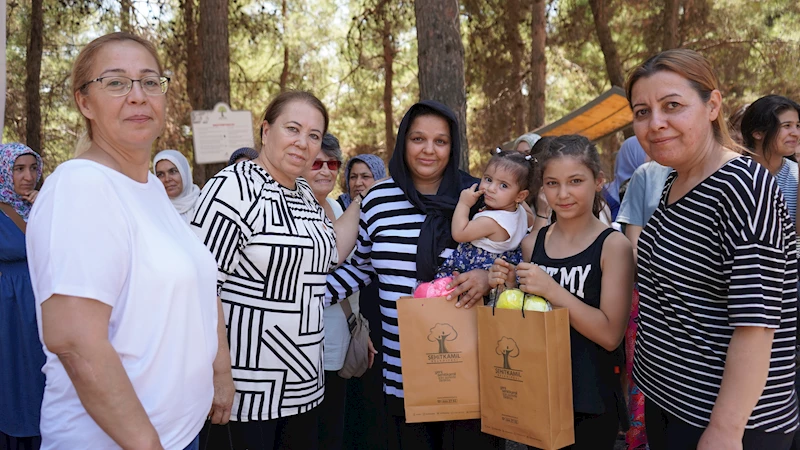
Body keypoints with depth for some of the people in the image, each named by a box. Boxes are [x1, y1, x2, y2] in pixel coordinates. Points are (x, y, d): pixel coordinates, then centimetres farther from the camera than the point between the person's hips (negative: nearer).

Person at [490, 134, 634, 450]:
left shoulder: (613, 246, -12)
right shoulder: (532, 244, 2)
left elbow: (610, 335, -18)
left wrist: (551, 290, -25)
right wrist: (511, 288, -9)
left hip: (592, 400, -4)